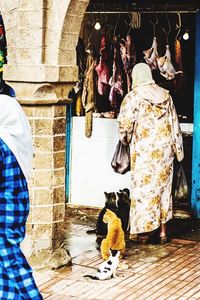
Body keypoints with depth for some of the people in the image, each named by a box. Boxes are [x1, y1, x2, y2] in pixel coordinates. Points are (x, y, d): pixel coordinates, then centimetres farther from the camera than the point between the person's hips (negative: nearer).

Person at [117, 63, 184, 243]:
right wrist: (178, 150, 16)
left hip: (144, 149, -4)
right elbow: (175, 125, 9)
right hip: (165, 149, 4)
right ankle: (163, 230, 15)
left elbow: (125, 124, -13)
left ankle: (144, 231, 6)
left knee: (144, 188, 3)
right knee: (163, 187, 12)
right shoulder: (165, 95, 6)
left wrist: (125, 139, 8)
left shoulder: (133, 96, -8)